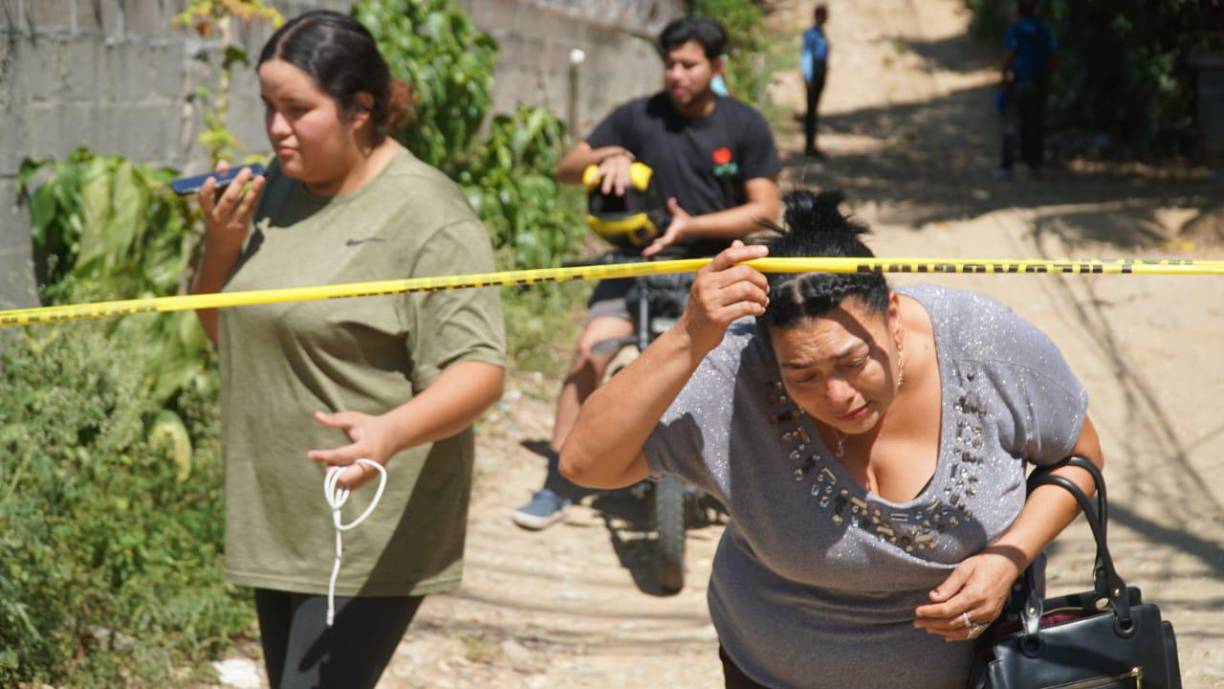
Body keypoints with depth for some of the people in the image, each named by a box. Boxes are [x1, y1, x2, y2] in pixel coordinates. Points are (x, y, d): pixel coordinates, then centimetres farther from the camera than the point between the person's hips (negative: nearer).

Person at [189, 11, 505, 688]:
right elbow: (221, 330, 15)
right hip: (276, 524, 8)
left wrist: (390, 433, -39)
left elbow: (477, 371, -20)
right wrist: (222, 243, -5)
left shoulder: (425, 216, -16)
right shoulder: (277, 189, 8)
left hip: (368, 537, -8)